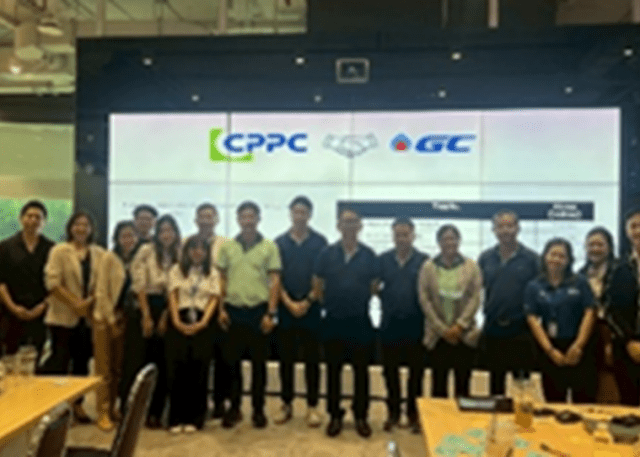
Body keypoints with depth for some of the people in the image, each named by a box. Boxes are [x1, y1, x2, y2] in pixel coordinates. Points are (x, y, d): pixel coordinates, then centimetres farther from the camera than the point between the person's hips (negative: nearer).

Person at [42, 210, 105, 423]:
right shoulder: (59, 251, -3)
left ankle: (77, 404, 21)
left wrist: (90, 301, -9)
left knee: (82, 361, 9)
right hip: (63, 315, -4)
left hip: (88, 316, 4)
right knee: (60, 359, -5)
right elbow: (52, 282, -11)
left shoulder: (99, 253, 7)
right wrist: (75, 303, -14)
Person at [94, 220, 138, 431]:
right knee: (104, 368, 1)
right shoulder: (109, 258, -8)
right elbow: (101, 292, -9)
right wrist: (112, 320, -10)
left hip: (125, 317, 4)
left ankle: (113, 408, 20)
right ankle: (103, 413, 7)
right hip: (106, 318, -4)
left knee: (119, 367, 10)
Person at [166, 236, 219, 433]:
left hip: (201, 324, 1)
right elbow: (173, 296, 2)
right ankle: (176, 418, 6)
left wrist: (203, 322, -12)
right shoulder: (176, 270, 10)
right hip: (179, 323, 0)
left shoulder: (212, 274, 11)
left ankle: (194, 418, 8)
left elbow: (213, 299, 2)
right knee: (178, 369, -3)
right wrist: (176, 321, -12)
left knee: (198, 371, 0)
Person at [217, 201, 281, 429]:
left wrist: (271, 313, -9)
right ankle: (234, 408, 21)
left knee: (258, 363, 7)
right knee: (232, 361, 8)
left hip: (259, 310, -2)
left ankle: (258, 409, 18)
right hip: (233, 310, 2)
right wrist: (221, 309, 0)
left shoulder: (269, 247, -1)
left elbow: (275, 281, -3)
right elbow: (222, 279, 8)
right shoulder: (227, 247, 5)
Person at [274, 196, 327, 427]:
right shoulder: (279, 242, 6)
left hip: (311, 307, -1)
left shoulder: (319, 242, 2)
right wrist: (289, 303, -8)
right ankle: (286, 404, 18)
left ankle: (312, 407, 12)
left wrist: (308, 301, -10)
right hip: (286, 307, 1)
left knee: (312, 359, 3)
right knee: (286, 358, 7)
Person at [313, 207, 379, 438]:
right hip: (333, 320, 0)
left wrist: (359, 303, 5)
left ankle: (361, 416, 20)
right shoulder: (327, 253, 0)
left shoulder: (368, 254, 1)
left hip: (360, 321, 0)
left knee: (361, 370, 7)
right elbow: (318, 286, 4)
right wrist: (330, 305, 5)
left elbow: (374, 286, 8)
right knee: (333, 370, 8)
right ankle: (335, 415, 20)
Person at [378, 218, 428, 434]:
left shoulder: (424, 261, -3)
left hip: (416, 326, -2)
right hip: (390, 325, 2)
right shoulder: (383, 260, 3)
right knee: (390, 371, 11)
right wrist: (383, 297, -7)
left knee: (416, 372, 8)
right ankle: (393, 412, 26)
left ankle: (413, 414, 24)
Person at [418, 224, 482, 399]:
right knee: (438, 384, 4)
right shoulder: (428, 267, 2)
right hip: (438, 335, 0)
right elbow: (424, 300, -2)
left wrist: (459, 325, -11)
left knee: (463, 384, 5)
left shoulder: (471, 266, 4)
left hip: (464, 335, 0)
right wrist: (442, 329, -8)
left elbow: (475, 298, -1)